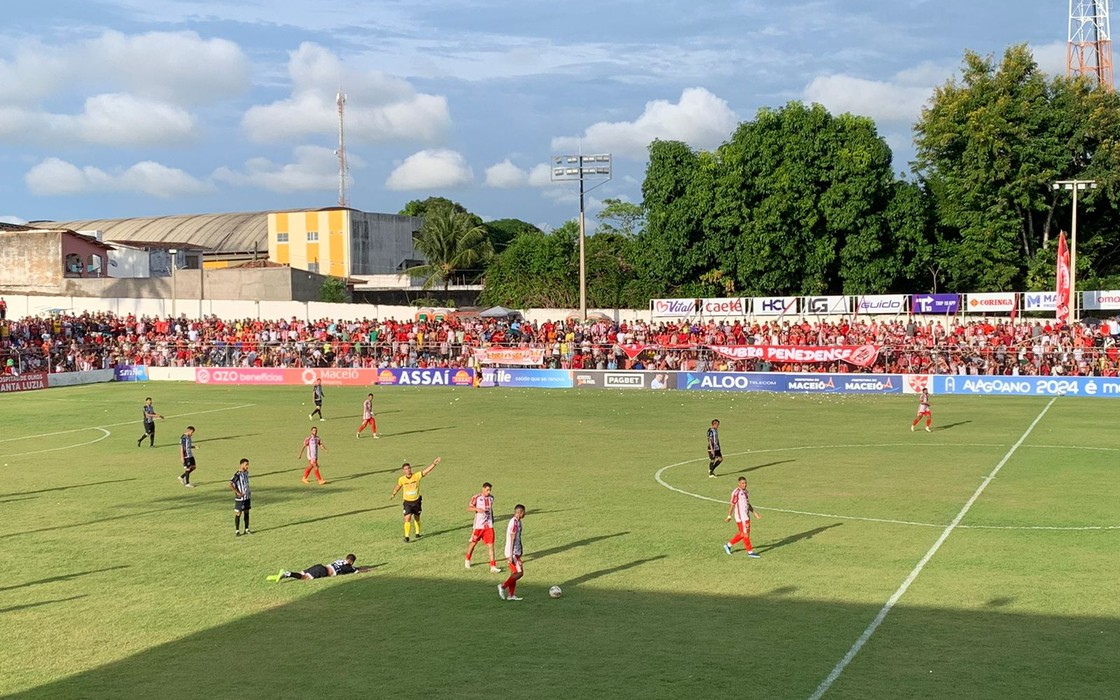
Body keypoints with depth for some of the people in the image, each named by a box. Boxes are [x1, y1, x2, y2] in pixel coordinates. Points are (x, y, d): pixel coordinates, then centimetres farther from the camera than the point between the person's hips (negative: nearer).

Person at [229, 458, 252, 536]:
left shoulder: (246, 473, 7)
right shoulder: (237, 475, -18)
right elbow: (230, 485, -26)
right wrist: (238, 493, -22)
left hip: (247, 497, 7)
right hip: (240, 498, -7)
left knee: (247, 512, 12)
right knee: (238, 514, 0)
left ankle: (247, 529, 21)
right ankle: (237, 531, 8)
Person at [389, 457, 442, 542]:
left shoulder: (417, 475, -12)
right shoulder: (401, 479, -7)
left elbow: (427, 470, -18)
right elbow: (398, 486, 14)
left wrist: (434, 463, -30)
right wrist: (393, 494, 28)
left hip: (417, 501, 1)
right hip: (407, 502, -1)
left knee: (417, 518, 17)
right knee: (407, 518, -15)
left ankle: (417, 533, 37)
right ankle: (406, 537, -10)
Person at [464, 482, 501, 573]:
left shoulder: (491, 498, 7)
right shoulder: (476, 497, -7)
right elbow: (469, 508, -12)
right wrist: (477, 509, -30)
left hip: (489, 526, 3)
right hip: (478, 525, -3)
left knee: (491, 545, -6)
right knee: (473, 543, 13)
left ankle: (493, 567, -8)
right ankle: (467, 560, 37)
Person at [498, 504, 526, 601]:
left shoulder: (517, 522, 12)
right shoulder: (514, 523, -18)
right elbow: (511, 540, -21)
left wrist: (519, 552, 25)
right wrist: (510, 556, -22)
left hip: (516, 552, 10)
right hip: (513, 553, -10)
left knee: (514, 573, 9)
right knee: (519, 573, -8)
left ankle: (511, 595, 12)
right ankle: (503, 586, 0)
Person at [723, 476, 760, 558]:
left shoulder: (745, 492, 13)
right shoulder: (736, 492, -14)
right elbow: (732, 505, -13)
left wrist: (755, 513, 16)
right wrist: (729, 516, -12)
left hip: (746, 516, 9)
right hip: (741, 517, -9)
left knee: (742, 534, 14)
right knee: (745, 534, -3)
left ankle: (728, 545, 26)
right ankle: (750, 552, 4)